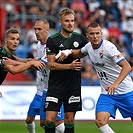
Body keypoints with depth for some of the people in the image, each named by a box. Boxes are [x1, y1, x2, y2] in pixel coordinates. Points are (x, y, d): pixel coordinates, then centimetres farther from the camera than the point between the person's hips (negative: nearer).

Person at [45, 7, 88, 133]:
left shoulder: (79, 38, 4)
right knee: (50, 120, -9)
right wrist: (69, 66, -19)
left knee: (69, 120, 5)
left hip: (74, 85, 3)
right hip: (56, 85, -3)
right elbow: (51, 64, -8)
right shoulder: (52, 40, -5)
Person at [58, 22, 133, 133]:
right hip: (107, 93, 5)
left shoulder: (108, 47, -19)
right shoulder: (89, 47, 1)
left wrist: (116, 84, -38)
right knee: (100, 121, -17)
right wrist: (68, 52, 6)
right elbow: (79, 53, 27)